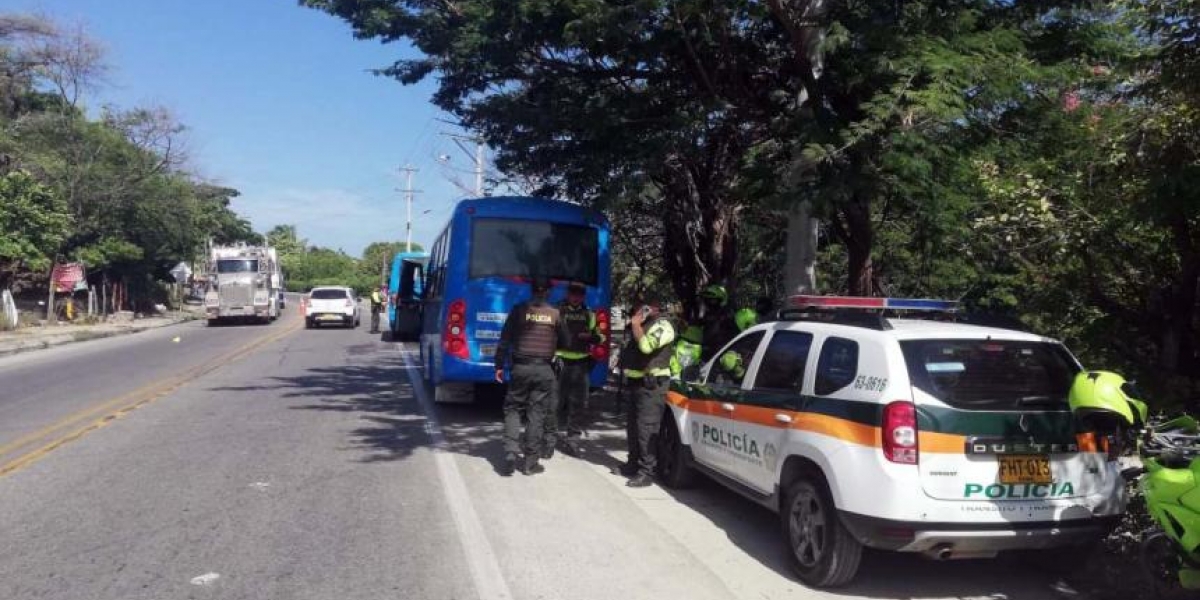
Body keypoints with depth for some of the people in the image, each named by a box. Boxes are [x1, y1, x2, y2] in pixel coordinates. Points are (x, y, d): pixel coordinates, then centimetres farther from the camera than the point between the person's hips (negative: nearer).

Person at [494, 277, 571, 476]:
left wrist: (499, 365, 6)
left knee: (513, 409, 11)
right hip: (544, 370, 0)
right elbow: (566, 342, 6)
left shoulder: (519, 310, -2)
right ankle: (530, 462, 8)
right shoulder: (555, 314, 0)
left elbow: (504, 340, -1)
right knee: (536, 414, 5)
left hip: (520, 367, 0)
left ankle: (510, 453, -4)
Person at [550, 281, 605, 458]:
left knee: (577, 404, 7)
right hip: (559, 361, -4)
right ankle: (550, 439, 0)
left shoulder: (589, 315, 14)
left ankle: (572, 440, 16)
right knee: (555, 403, -7)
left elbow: (600, 337, 16)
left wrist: (590, 337, -6)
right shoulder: (557, 311, 2)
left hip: (581, 364, 4)